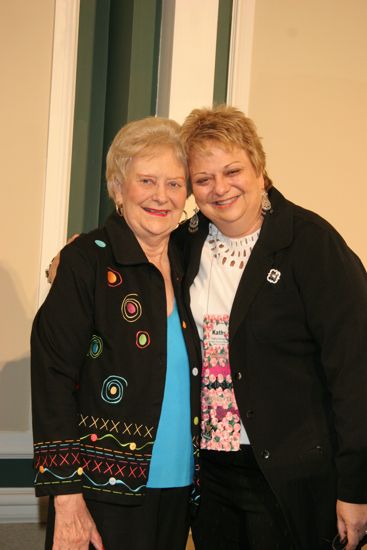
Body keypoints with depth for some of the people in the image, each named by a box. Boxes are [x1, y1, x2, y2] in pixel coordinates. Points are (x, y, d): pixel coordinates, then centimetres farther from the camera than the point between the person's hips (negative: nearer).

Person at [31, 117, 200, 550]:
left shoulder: (187, 263, 6)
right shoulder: (88, 259, -10)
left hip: (178, 484, 5)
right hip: (105, 490, -5)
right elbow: (53, 377, -13)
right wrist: (67, 497, -16)